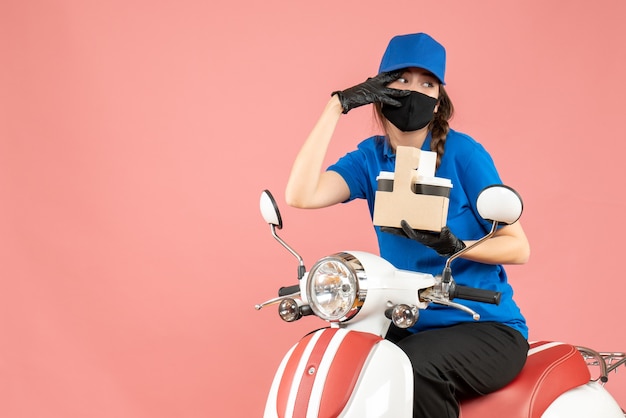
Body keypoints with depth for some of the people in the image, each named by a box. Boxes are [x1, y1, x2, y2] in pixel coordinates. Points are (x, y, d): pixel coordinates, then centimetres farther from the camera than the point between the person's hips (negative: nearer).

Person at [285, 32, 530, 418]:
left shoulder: (463, 153, -8)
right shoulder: (370, 158, 4)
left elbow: (519, 248, -7)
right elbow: (301, 195, -15)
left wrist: (455, 246, -26)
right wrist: (337, 107, -14)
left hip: (487, 328, -4)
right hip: (408, 326, 4)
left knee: (413, 367, -32)